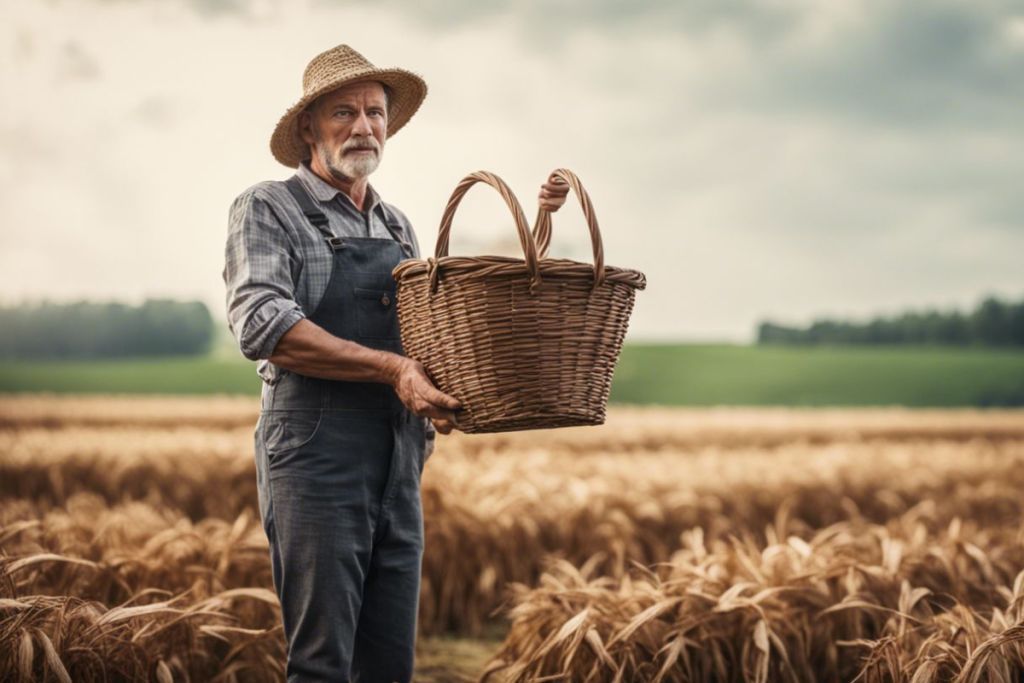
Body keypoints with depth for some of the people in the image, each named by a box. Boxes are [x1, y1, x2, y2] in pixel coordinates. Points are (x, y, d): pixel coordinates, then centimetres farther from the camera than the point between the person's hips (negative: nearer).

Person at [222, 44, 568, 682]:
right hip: (316, 456, -6)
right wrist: (393, 369, -21)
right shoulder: (268, 209, 0)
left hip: (400, 463, 6)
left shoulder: (398, 226, 20)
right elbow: (263, 326, -15)